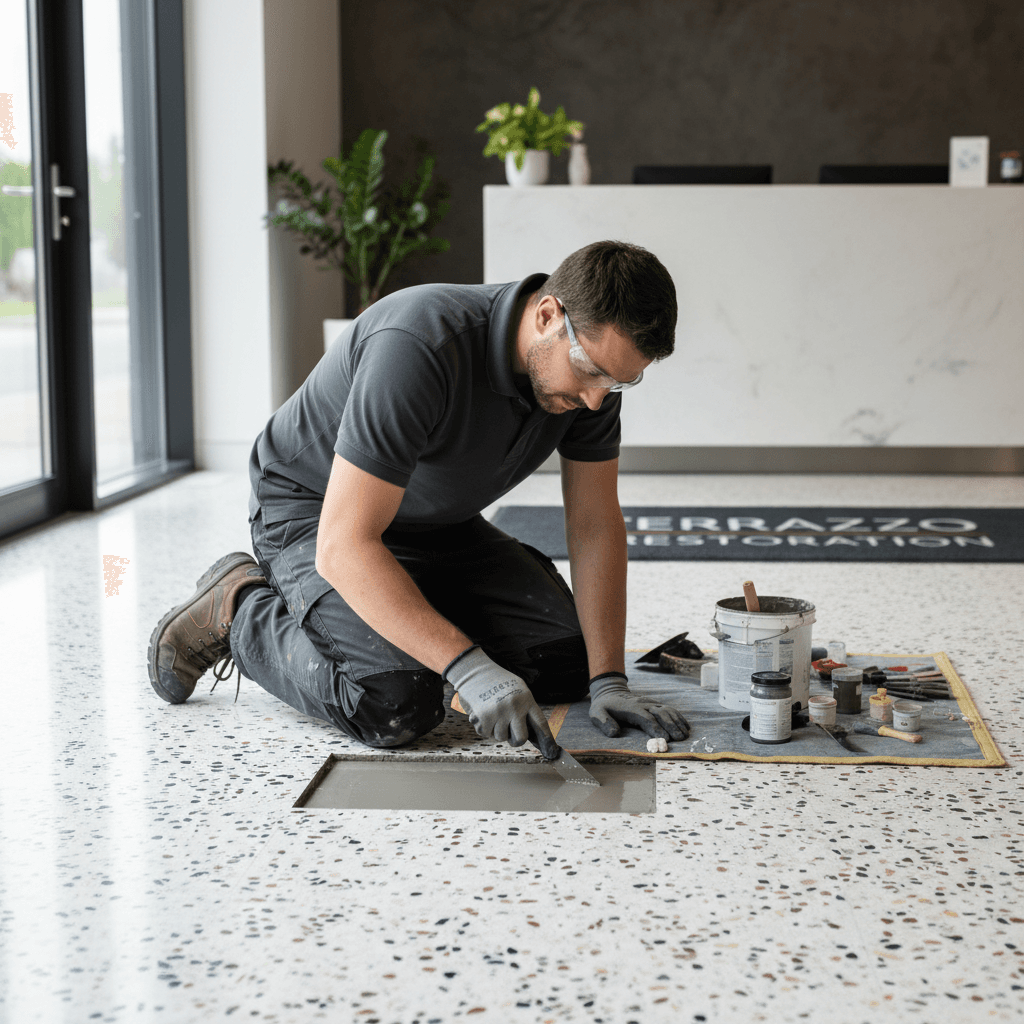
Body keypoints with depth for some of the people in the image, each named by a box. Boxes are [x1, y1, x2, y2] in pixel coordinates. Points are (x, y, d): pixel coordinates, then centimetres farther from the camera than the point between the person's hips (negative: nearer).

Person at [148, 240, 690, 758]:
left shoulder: (597, 355, -15)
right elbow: (343, 546, -39)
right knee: (396, 703, -28)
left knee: (571, 661, -4)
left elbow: (596, 523, -7)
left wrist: (608, 681, -15)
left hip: (439, 523, 7)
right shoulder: (421, 346, -38)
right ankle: (239, 609, -2)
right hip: (314, 515, -7)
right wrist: (466, 667, -44)